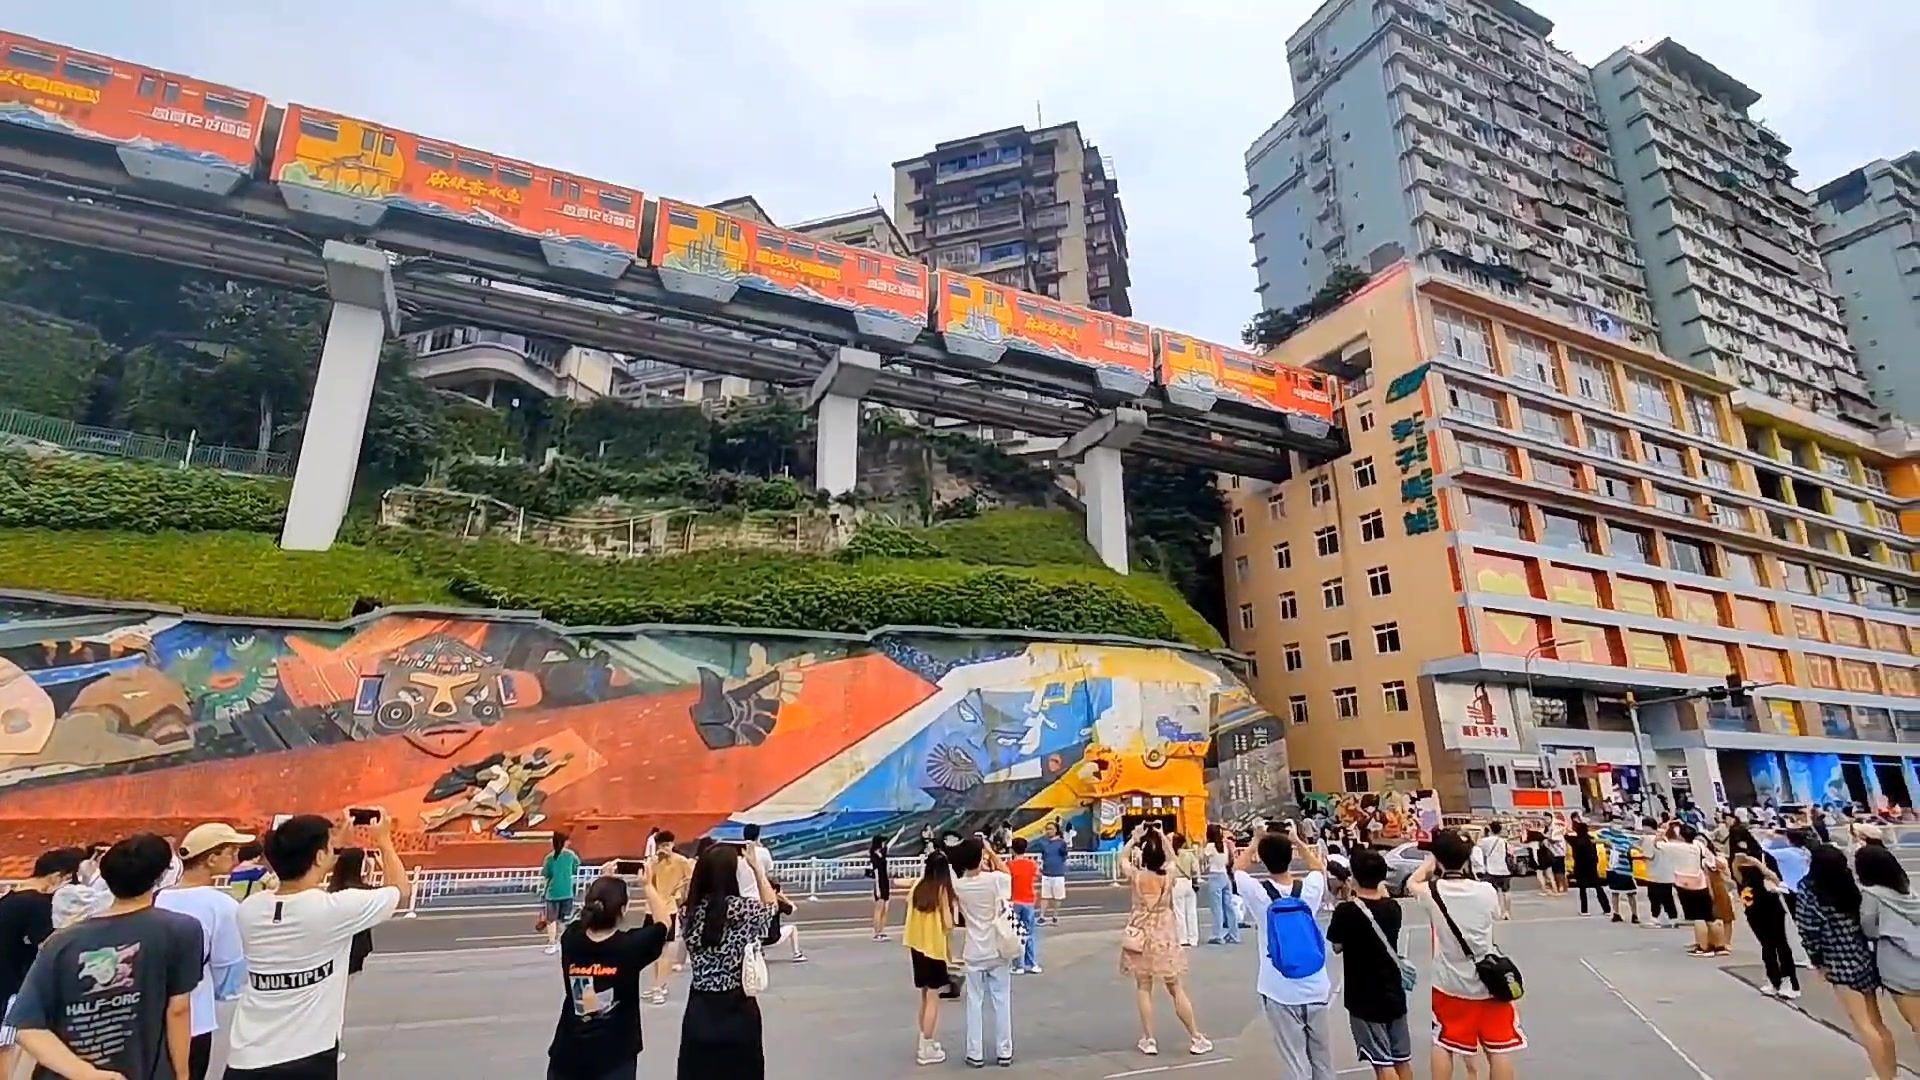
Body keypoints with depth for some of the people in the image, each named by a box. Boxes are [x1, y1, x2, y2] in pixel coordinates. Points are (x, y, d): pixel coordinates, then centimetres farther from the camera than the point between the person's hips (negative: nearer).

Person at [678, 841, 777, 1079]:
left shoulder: (688, 911, -5)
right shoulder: (742, 909, -17)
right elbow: (771, 905, 5)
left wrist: (707, 864, 13)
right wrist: (756, 866, 10)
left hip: (699, 1009, 4)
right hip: (736, 1009, -4)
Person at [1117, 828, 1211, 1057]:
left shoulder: (1135, 876, -14)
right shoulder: (1169, 877, -11)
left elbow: (1122, 858, 7)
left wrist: (1135, 838, 12)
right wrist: (1162, 838, 13)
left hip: (1141, 936, -1)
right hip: (1165, 936, 1)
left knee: (1143, 988, 9)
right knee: (1177, 989, 11)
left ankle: (1148, 1040, 12)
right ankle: (1195, 1038, 18)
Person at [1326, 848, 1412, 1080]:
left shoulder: (1346, 911, -19)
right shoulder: (1393, 907, -4)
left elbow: (1337, 947, -4)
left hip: (1365, 999, -5)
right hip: (1394, 994, 5)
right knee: (1403, 1059, 17)